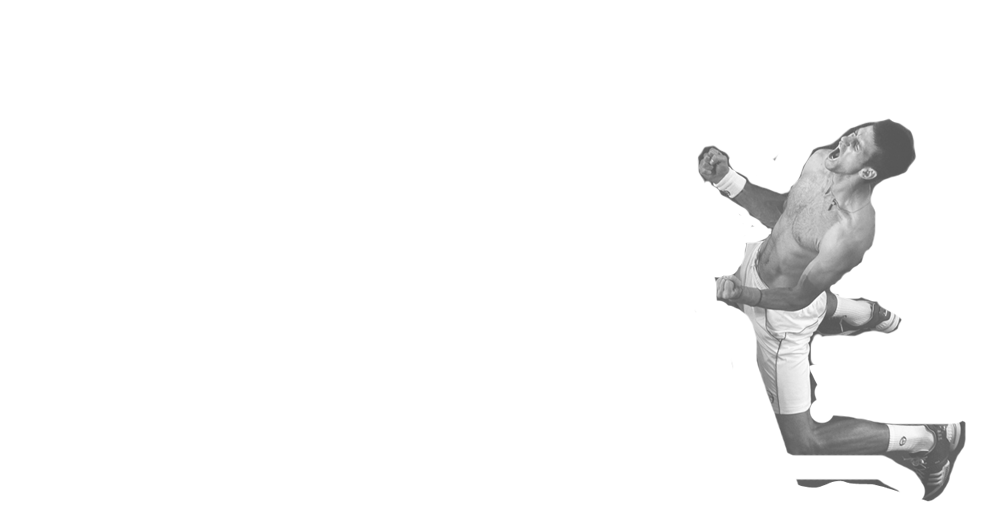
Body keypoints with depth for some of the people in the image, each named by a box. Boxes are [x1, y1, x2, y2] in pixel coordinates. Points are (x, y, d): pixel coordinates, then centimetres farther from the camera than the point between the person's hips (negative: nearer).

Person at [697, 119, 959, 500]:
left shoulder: (852, 234, -40)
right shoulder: (819, 160, -17)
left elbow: (797, 298, -28)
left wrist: (741, 295, -43)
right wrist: (726, 179, -10)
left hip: (783, 312, -8)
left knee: (804, 440, 1)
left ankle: (930, 440, 11)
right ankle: (866, 313, 61)